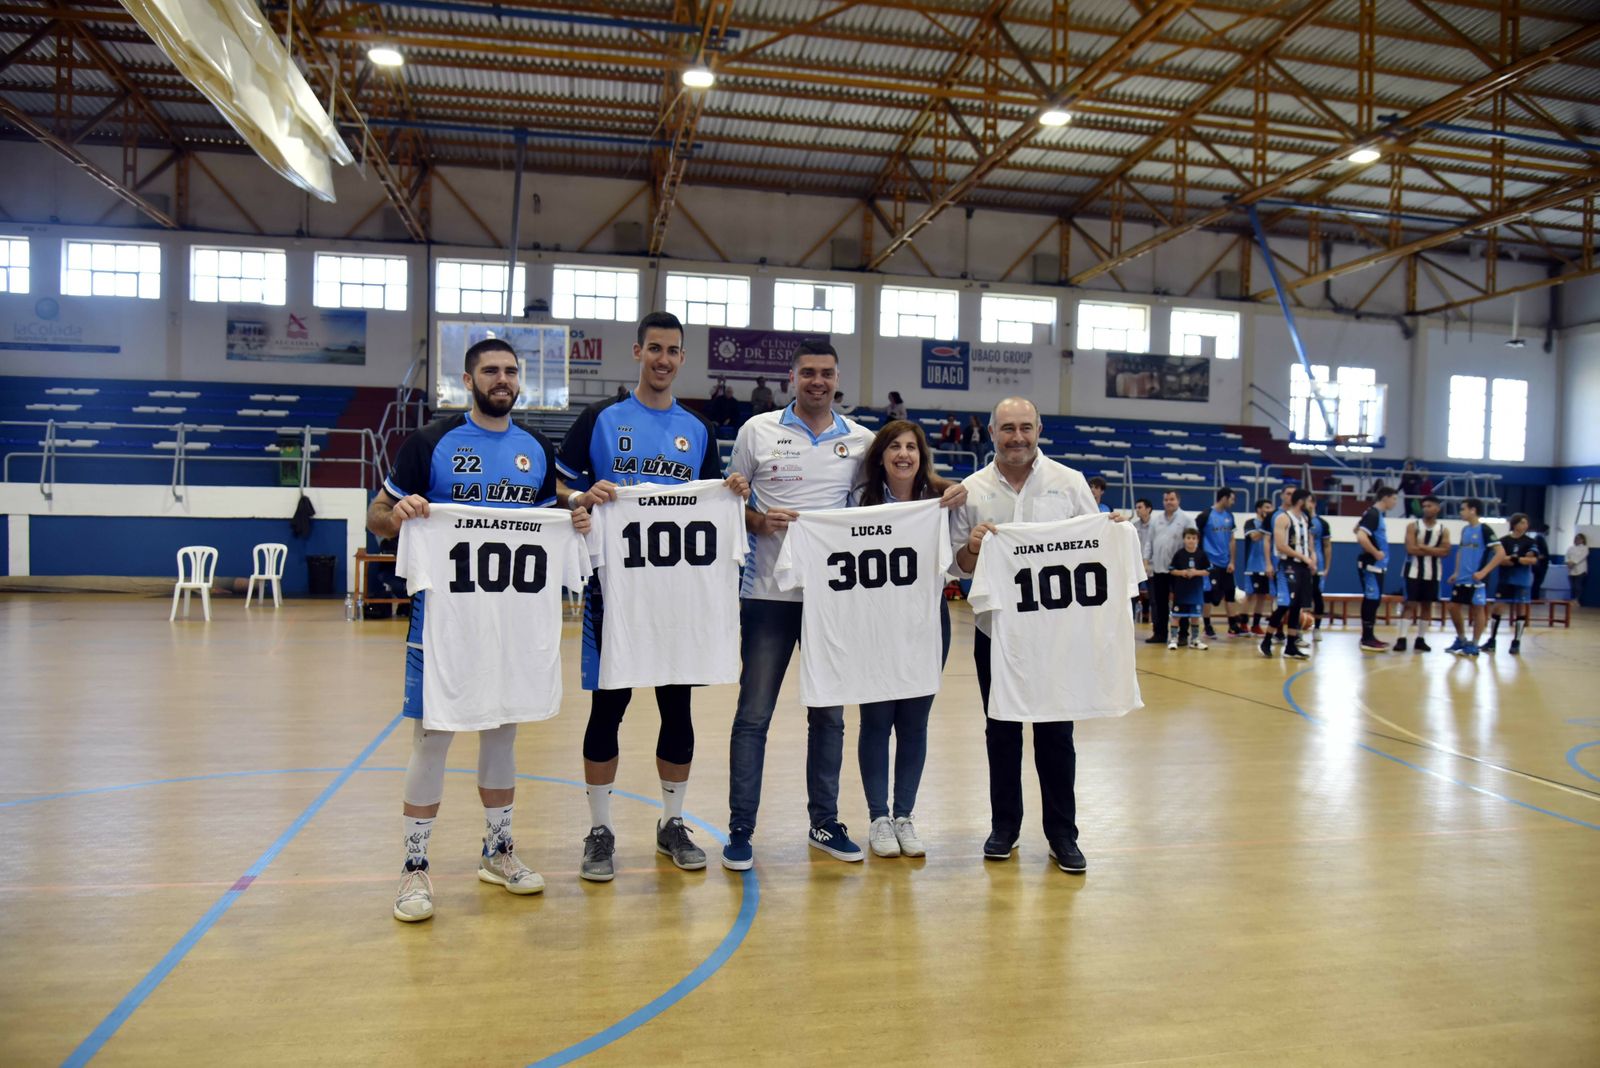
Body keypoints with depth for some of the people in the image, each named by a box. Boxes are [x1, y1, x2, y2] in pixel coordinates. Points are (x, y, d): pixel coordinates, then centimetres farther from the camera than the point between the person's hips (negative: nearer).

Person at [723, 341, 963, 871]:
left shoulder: (860, 440, 7)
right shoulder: (757, 430, 2)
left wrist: (946, 494, -5)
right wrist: (759, 521, -14)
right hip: (770, 593, -2)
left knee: (829, 714, 10)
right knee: (753, 714, 1)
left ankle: (824, 823, 24)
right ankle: (740, 830, 12)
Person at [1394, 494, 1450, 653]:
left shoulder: (1443, 530, 5)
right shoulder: (1413, 526, -3)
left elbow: (1445, 551, -8)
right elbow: (1411, 549, -14)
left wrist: (1423, 547, -16)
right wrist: (1433, 550, -11)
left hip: (1433, 573, 3)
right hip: (1414, 571, -3)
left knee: (1427, 605, 6)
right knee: (1410, 604, -6)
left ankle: (1420, 639, 15)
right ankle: (1402, 639, -8)